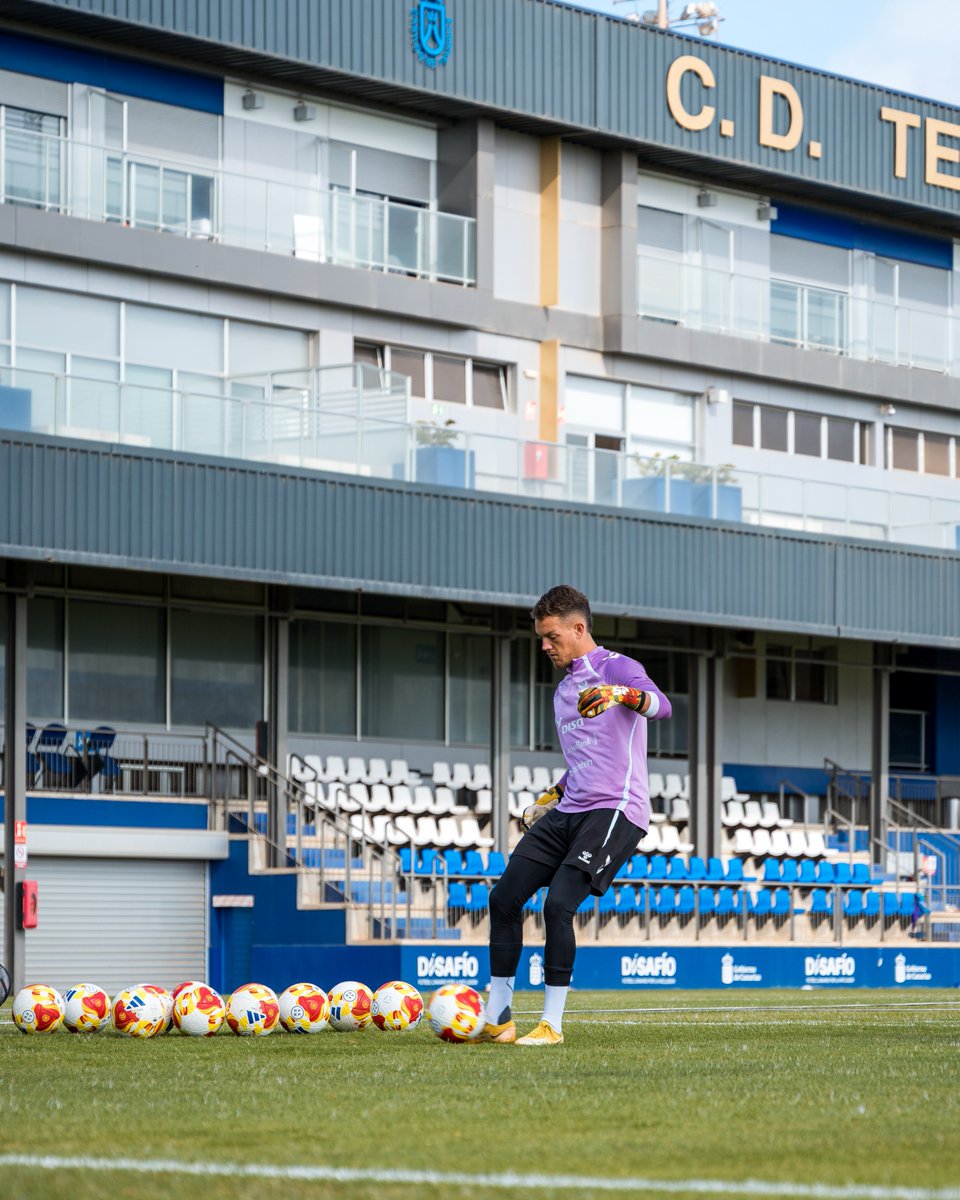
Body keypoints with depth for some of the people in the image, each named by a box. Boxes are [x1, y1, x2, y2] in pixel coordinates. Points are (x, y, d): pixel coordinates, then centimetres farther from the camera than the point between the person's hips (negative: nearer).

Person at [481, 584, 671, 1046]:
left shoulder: (617, 669, -6)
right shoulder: (563, 691, 21)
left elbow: (661, 707, -27)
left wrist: (622, 694, -46)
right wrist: (551, 797, 29)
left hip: (615, 811, -9)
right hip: (569, 812, 9)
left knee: (558, 904, -21)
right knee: (504, 899, -1)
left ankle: (552, 1024, -11)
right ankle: (497, 1019, 6)